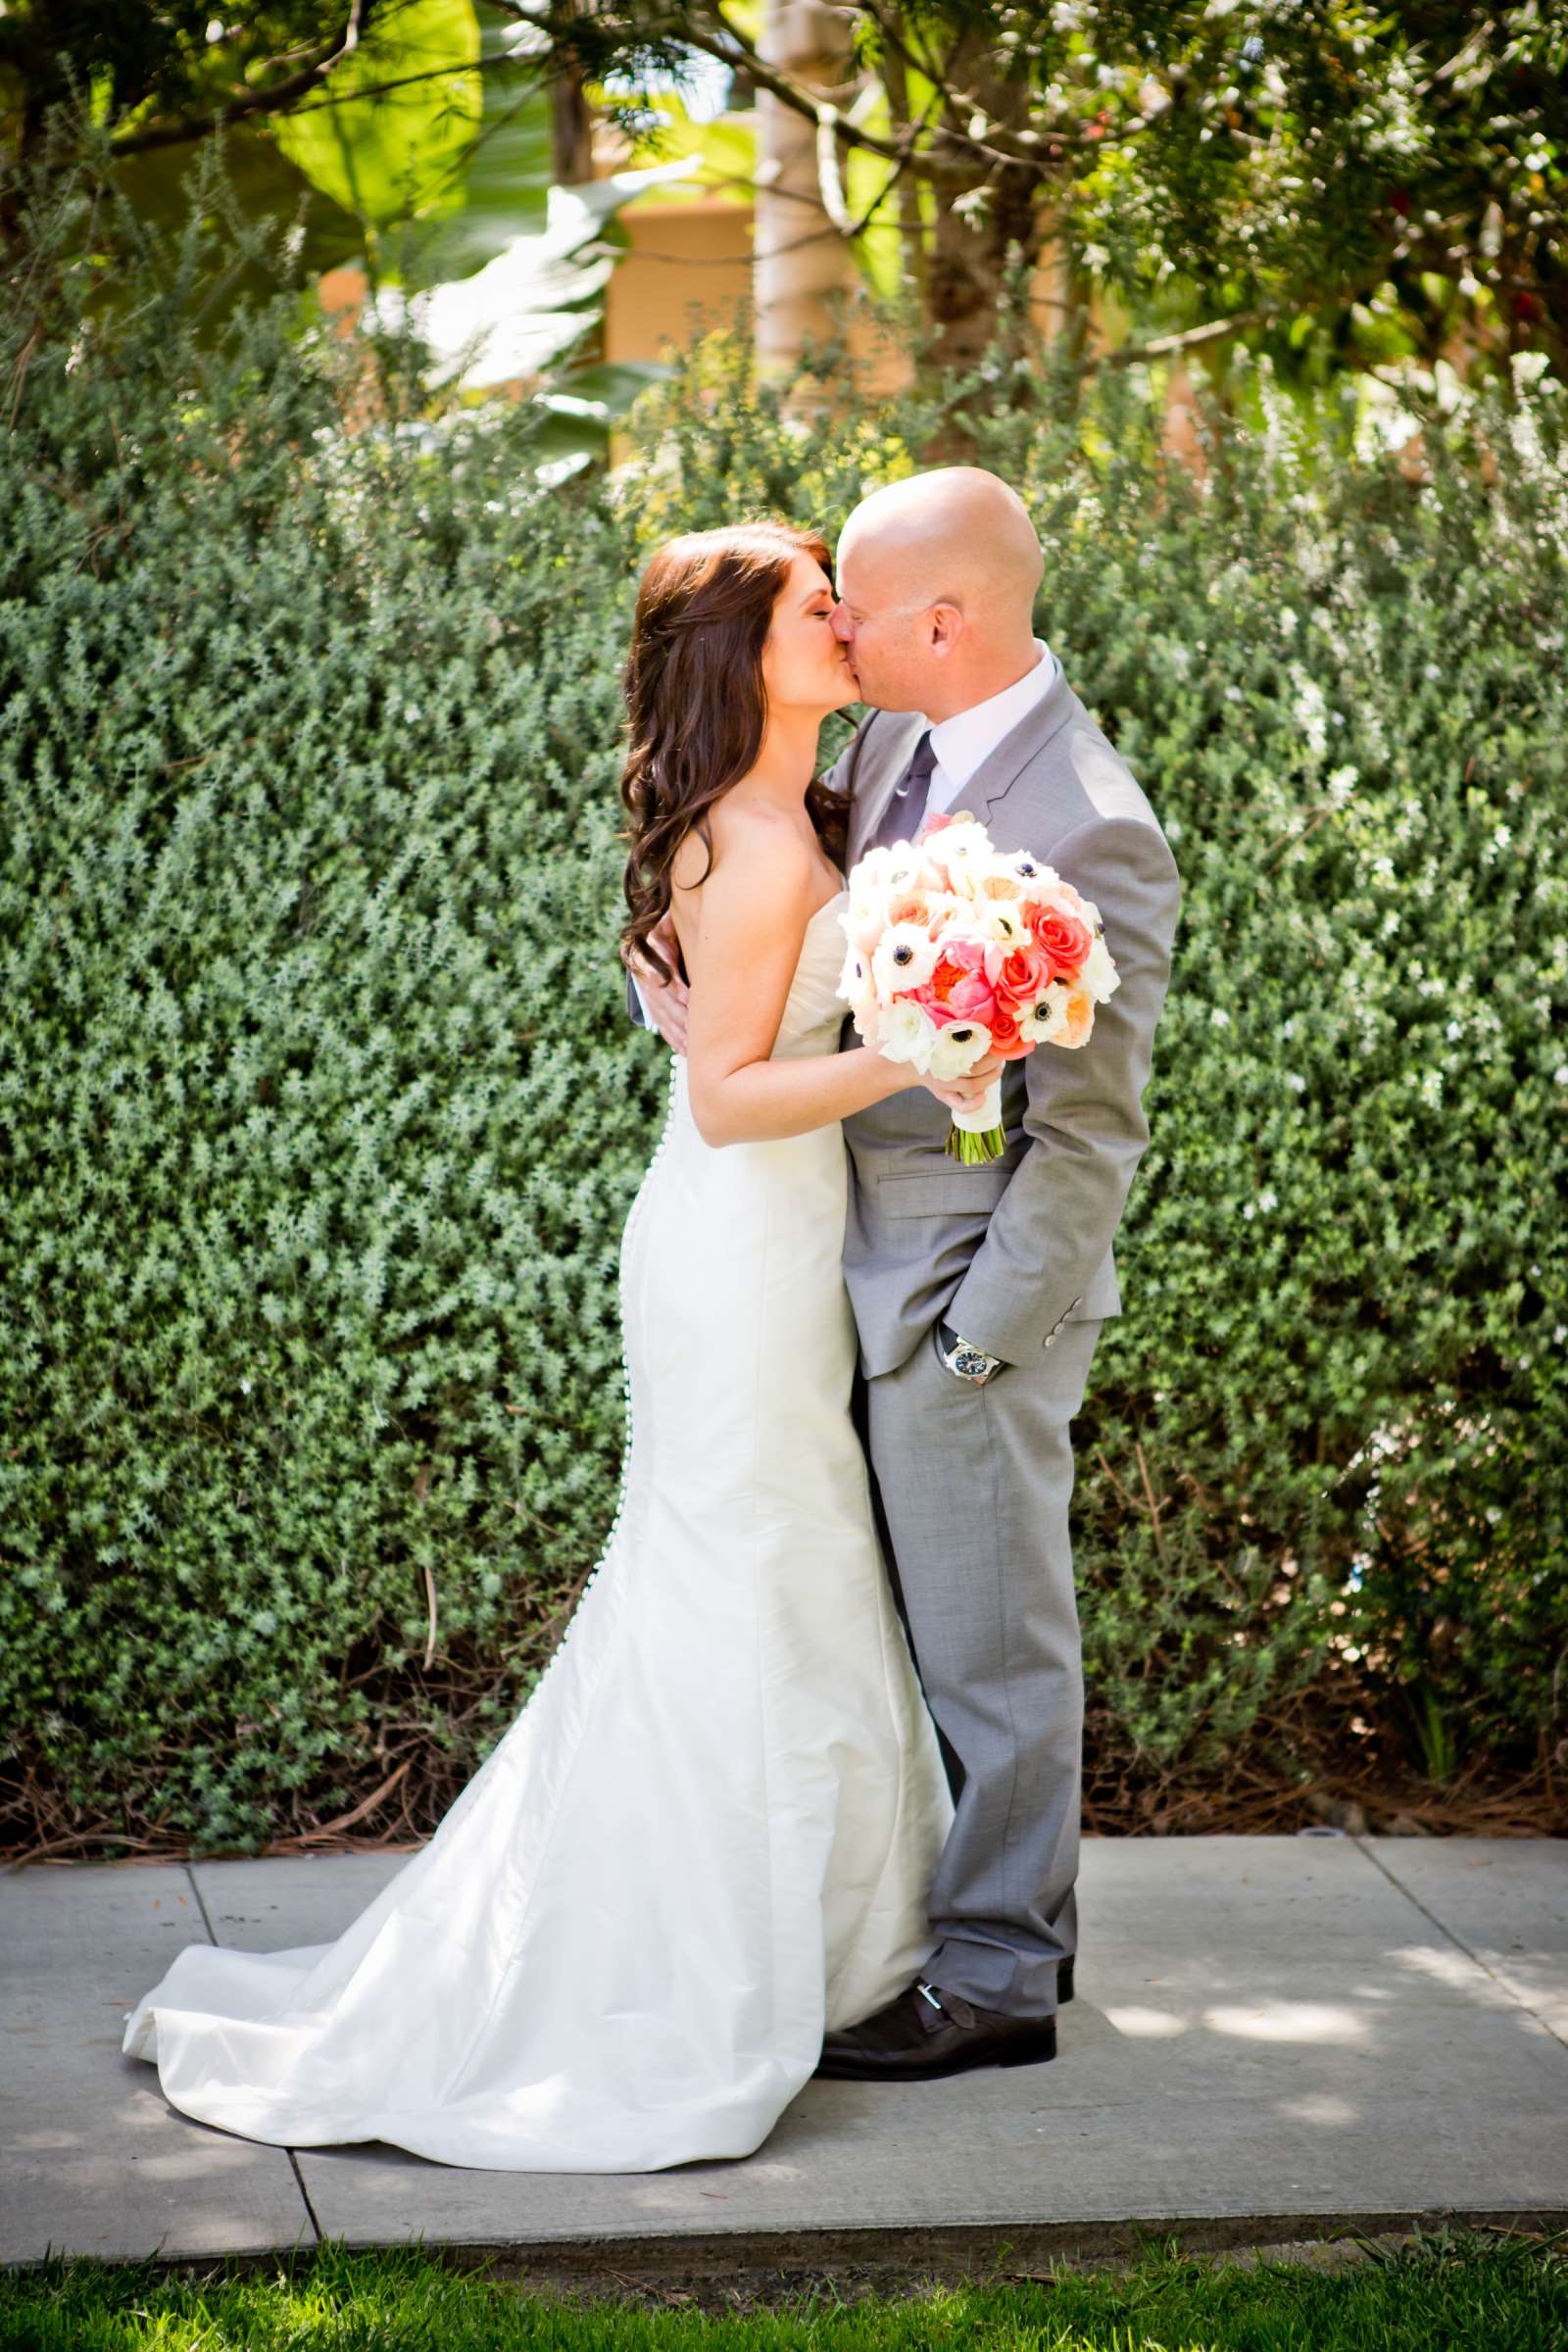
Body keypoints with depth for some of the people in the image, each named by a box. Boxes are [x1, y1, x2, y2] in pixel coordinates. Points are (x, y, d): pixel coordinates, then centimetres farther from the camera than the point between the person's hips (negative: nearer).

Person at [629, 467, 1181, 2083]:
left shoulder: (1092, 832, -22)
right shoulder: (890, 743, 3)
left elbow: (1086, 1133, -19)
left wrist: (975, 1339, -18)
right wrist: (676, 983, -4)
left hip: (969, 1282, -8)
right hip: (866, 1256, 9)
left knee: (989, 1638, 5)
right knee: (931, 1619, 20)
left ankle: (998, 1979, 19)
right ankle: (1016, 1905, 35)